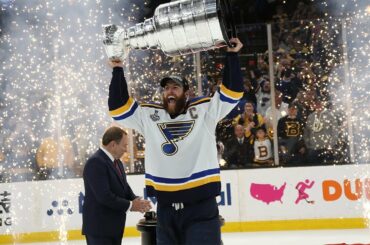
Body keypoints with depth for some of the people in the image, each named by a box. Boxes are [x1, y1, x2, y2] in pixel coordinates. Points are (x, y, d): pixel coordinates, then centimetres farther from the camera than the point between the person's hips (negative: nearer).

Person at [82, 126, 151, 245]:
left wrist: (136, 201, -5)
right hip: (99, 226, -10)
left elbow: (124, 188, 16)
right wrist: (130, 205, -17)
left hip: (114, 226, 10)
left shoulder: (117, 162, 14)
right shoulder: (95, 162, -19)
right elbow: (104, 196, -25)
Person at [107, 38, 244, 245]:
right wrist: (118, 70, 6)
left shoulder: (204, 110, 3)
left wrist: (232, 55, -4)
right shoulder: (149, 115, 9)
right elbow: (119, 106, 9)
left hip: (201, 205, -4)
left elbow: (232, 90, 0)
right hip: (166, 207, 4)